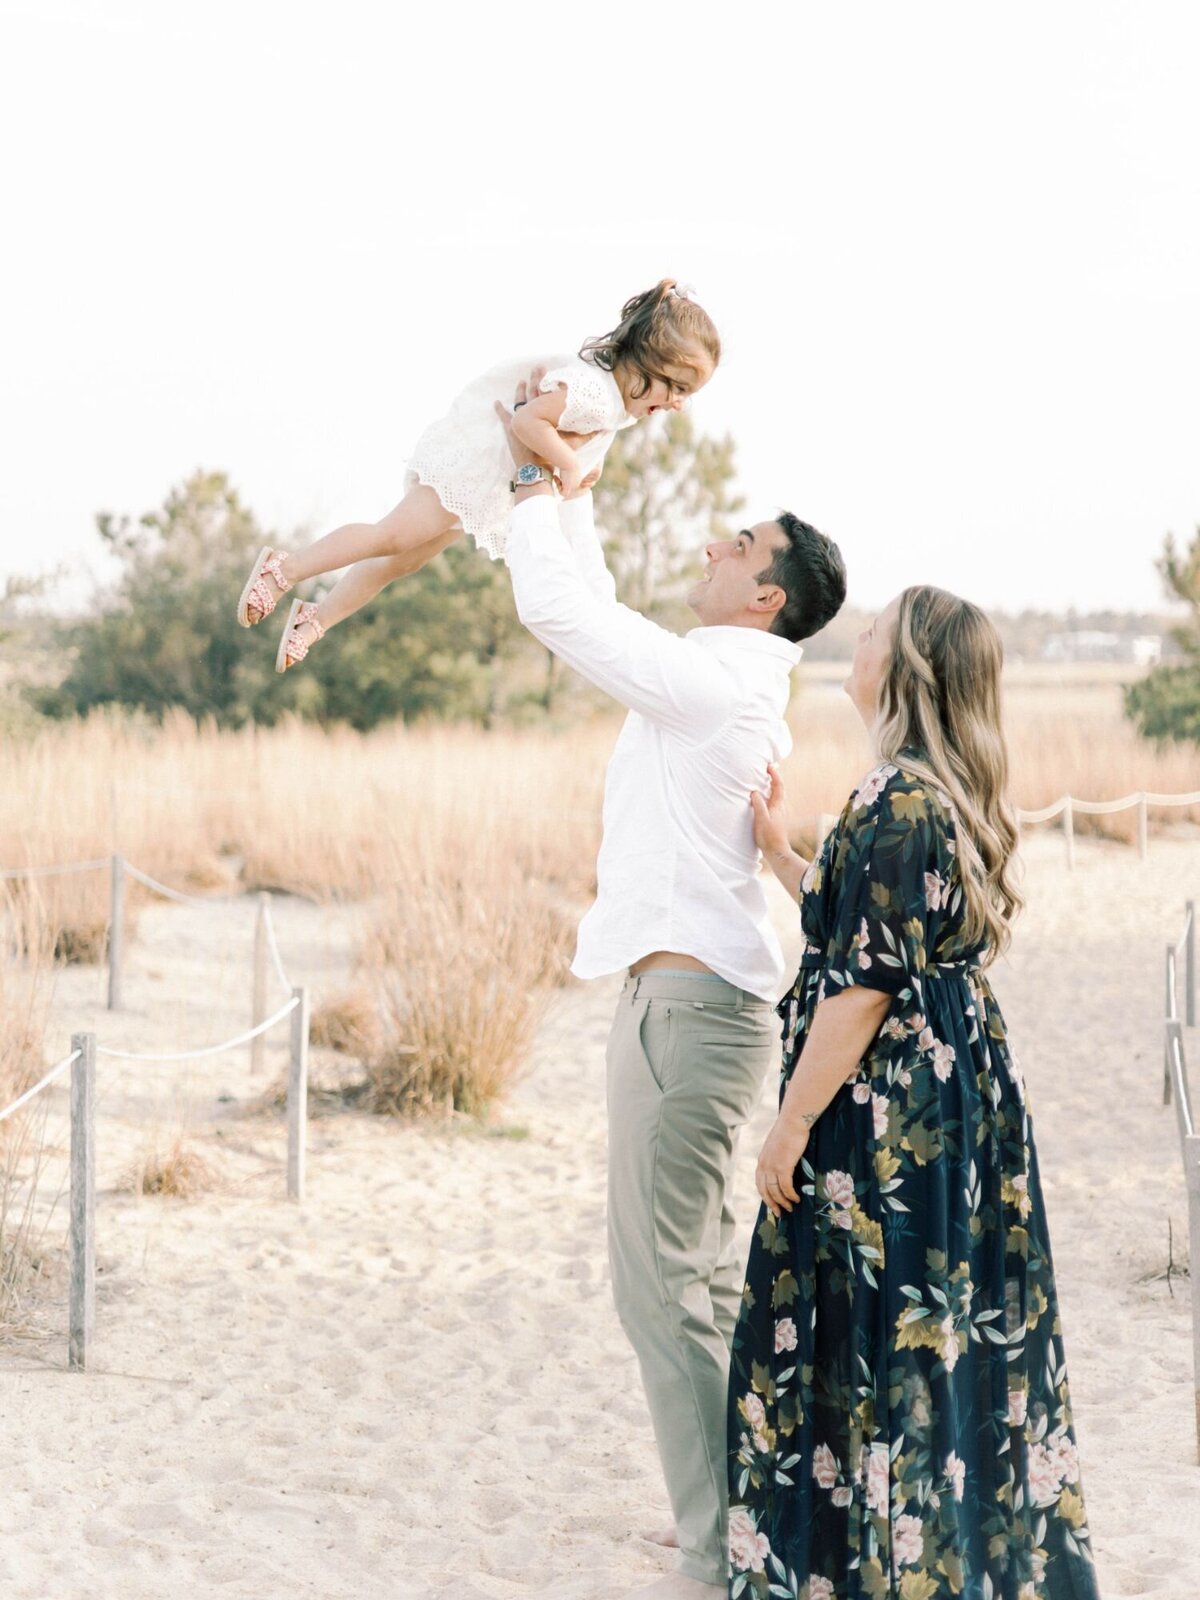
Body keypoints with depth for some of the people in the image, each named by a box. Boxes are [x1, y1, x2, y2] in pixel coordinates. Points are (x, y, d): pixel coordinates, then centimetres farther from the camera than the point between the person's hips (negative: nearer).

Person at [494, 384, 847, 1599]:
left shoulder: (714, 677, -14)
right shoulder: (729, 676, 14)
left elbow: (558, 610, -15)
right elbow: (587, 611, 27)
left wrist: (537, 482, -3)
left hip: (687, 998, -10)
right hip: (690, 988, 10)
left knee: (657, 1279, -9)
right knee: (703, 1274, 16)